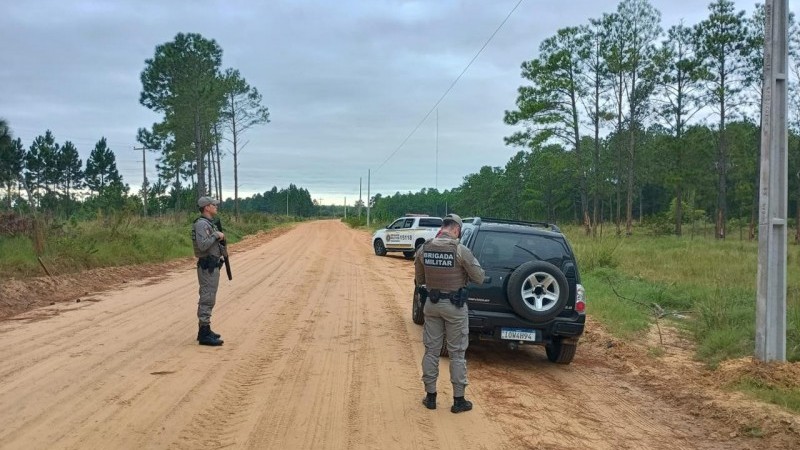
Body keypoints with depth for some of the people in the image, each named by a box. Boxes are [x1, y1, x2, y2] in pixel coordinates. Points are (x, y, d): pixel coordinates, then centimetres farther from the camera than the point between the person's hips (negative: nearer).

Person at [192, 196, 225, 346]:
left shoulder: (208, 223, 16)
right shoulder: (202, 224, -16)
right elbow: (202, 245, -28)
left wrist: (219, 238, 8)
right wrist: (216, 235, -18)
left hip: (212, 266, 11)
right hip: (208, 266, -11)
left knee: (208, 299, 15)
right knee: (207, 299, -8)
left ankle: (204, 330, 23)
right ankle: (204, 334, -6)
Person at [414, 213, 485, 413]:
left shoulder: (423, 249, -3)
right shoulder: (460, 250, -16)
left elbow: (419, 280, 7)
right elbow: (479, 278, -8)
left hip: (432, 304, 4)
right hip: (455, 305, -3)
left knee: (431, 350, 13)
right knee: (457, 353, 7)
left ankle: (430, 396, 21)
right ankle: (459, 400, 14)